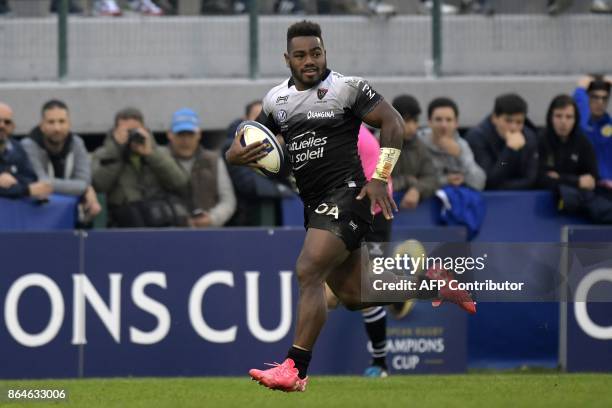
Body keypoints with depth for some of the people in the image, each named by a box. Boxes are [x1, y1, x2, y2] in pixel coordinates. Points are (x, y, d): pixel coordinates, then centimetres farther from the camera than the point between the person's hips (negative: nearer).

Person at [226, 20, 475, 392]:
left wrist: (380, 178, -15)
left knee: (308, 272, -22)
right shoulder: (276, 100, 13)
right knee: (353, 295, 11)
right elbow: (242, 146, 20)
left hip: (346, 194, -8)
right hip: (314, 204, 8)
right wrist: (238, 154, -6)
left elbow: (393, 123, -6)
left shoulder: (348, 88, -5)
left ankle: (295, 370, -25)